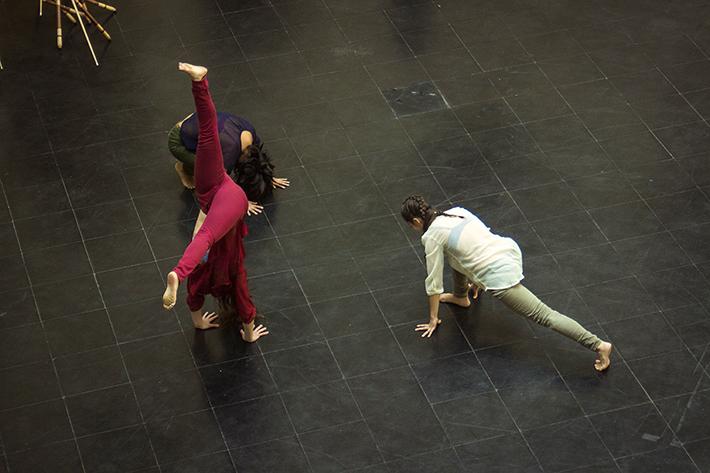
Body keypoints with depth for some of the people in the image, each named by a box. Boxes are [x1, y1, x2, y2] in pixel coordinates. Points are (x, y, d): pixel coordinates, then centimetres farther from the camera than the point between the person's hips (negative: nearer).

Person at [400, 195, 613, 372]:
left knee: (543, 315, -6)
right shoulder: (456, 212, 18)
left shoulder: (432, 236, -4)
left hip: (499, 275, -9)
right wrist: (477, 278, 51)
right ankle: (460, 297, 46)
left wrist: (433, 319, 16)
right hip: (509, 249, 9)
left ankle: (599, 345, -11)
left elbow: (434, 281, 3)